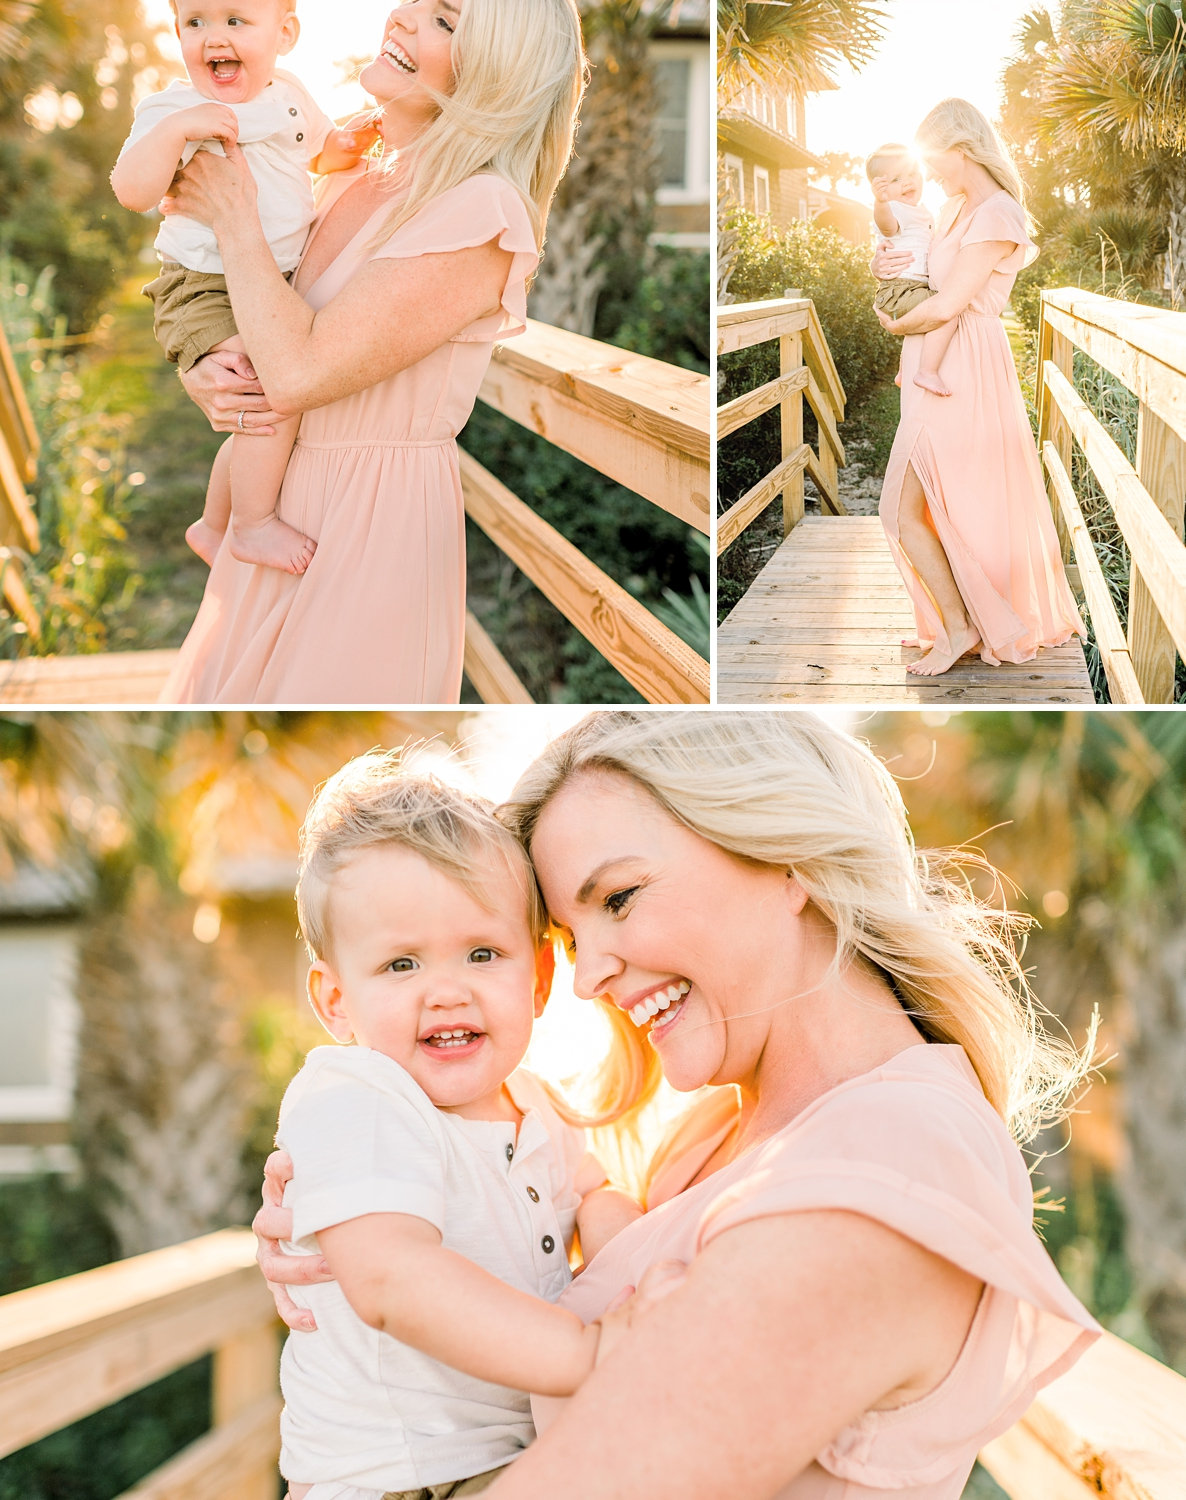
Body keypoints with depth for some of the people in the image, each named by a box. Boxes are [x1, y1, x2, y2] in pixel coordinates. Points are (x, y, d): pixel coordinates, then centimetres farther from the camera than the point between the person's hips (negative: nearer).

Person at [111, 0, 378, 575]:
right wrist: (176, 129, -34)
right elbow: (132, 192, -23)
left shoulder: (290, 98, 5)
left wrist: (347, 145, 2)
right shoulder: (171, 109, -12)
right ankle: (255, 525, -9)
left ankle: (213, 526, 41)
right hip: (206, 294, -7)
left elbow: (320, 151, 25)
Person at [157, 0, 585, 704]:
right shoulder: (348, 190, 6)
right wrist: (205, 379, -10)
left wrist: (235, 218, -11)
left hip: (375, 532, -8)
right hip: (279, 507, 8)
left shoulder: (481, 212, -19)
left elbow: (297, 373, -23)